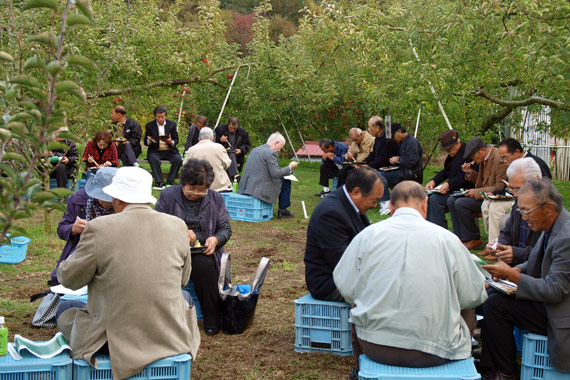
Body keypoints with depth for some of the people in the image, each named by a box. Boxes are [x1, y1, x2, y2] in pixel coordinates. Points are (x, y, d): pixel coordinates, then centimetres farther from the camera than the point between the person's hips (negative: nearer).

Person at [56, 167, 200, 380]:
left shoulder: (99, 228, -15)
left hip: (116, 341, -3)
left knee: (64, 310, 25)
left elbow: (69, 279, -2)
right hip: (171, 339, 3)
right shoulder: (178, 226, -4)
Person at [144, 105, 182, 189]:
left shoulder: (172, 124, 10)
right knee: (153, 159, -35)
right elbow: (145, 141, 6)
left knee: (178, 159, -28)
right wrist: (150, 141, -19)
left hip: (169, 151, 1)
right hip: (156, 151, -1)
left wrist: (171, 142, -17)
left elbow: (176, 140, 7)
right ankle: (159, 182, -31)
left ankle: (169, 182, -20)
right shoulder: (149, 125, 8)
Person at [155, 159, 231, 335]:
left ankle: (212, 320, -21)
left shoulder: (215, 199, 13)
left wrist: (215, 239, -10)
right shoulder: (167, 196, 8)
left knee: (203, 265, -34)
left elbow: (225, 228, 13)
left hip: (203, 250, 1)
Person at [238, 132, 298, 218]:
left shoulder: (255, 150, 15)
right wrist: (290, 167, -4)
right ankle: (282, 210, 11)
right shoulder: (271, 153, -14)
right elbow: (275, 174, -18)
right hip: (260, 190, -9)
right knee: (286, 182, 7)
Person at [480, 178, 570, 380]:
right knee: (493, 294, 8)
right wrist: (518, 269, -3)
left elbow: (554, 291, -27)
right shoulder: (553, 226, 3)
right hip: (551, 297, 10)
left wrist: (512, 275, -22)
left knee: (496, 304, -15)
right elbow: (540, 262, 18)